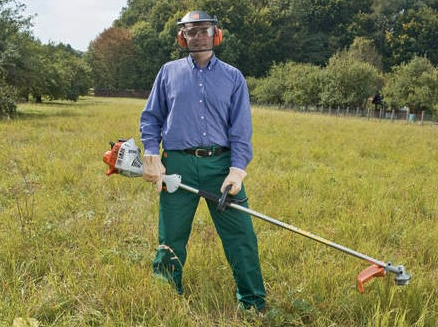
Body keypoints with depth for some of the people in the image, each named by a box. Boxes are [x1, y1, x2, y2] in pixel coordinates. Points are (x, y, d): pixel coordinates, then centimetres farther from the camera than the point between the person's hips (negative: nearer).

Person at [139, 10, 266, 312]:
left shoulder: (233, 77, 9)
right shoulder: (169, 72, 11)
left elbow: (241, 128, 4)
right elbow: (151, 117, 13)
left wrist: (237, 168, -9)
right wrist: (151, 157, -1)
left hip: (221, 165, 0)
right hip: (177, 165, 1)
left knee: (241, 236, -1)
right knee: (171, 239, 7)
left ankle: (254, 304, 15)